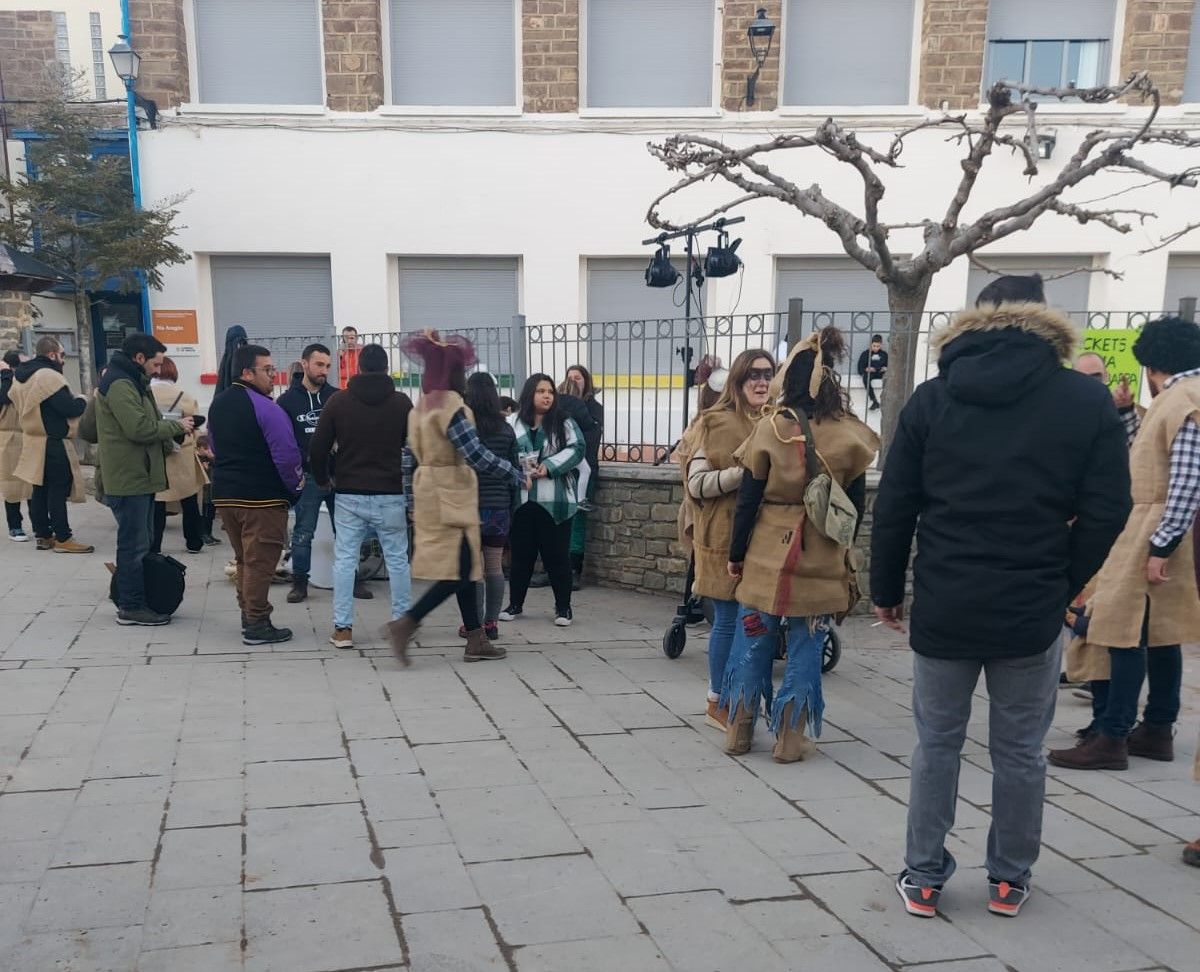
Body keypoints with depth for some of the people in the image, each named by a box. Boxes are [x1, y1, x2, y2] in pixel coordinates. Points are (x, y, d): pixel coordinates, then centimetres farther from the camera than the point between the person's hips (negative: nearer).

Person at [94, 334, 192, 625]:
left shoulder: (133, 382, 18)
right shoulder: (120, 385, -16)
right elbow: (140, 428, -25)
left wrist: (174, 430, 1)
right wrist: (176, 426, -13)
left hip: (140, 476, 11)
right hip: (129, 479, -11)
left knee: (142, 542, 17)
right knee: (135, 544, -4)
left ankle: (134, 600, 27)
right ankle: (131, 607, 3)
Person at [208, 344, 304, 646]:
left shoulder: (218, 404, 11)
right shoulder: (265, 408, -16)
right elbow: (286, 455, -19)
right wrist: (295, 487, -3)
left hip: (224, 495, 8)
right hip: (262, 498, -8)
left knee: (243, 559, 19)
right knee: (260, 562, -1)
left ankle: (248, 615, 27)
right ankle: (257, 625, 3)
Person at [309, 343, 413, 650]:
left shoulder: (338, 401, 0)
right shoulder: (401, 402, -2)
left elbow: (317, 448, 2)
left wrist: (323, 480, 17)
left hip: (349, 495, 1)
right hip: (390, 495, 0)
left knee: (344, 560, 5)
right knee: (397, 559, 9)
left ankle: (342, 628, 5)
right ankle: (402, 622, 14)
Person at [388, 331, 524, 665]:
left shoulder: (421, 406, 12)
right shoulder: (452, 405, -15)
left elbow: (411, 458, 14)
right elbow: (476, 454, -21)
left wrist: (413, 501, 19)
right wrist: (514, 474, -12)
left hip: (429, 492, 9)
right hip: (451, 494, -9)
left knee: (465, 566, 12)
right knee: (460, 569, -4)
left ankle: (476, 641, 16)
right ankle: (406, 624, -9)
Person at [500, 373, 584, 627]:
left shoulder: (564, 423, 4)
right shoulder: (514, 423, 4)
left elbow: (576, 449, -6)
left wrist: (548, 466, -17)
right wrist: (520, 466, -19)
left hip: (555, 501, -1)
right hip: (522, 499, 1)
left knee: (557, 555, 4)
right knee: (521, 553, 11)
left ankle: (563, 607, 15)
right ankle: (515, 604, 24)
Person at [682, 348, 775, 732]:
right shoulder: (714, 424, -5)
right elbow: (697, 484, -12)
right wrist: (747, 471, -21)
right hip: (725, 538, -5)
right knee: (729, 621, 0)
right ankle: (718, 704, 15)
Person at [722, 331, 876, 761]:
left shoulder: (770, 428, -8)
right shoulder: (848, 435, -3)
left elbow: (748, 498, -5)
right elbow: (856, 502, 3)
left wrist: (736, 554, 4)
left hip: (767, 554, 0)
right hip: (822, 561, 1)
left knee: (752, 641, 12)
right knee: (806, 648, 10)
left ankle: (739, 730, 21)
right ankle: (791, 738, 15)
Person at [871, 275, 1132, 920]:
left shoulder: (933, 397, 0)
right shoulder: (1088, 400, -1)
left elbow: (894, 506, 0)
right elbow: (1106, 513, -4)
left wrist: (887, 589, 8)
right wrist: (1065, 585, 8)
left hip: (944, 606, 1)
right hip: (1033, 611, 0)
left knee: (937, 742, 13)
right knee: (1019, 749, 14)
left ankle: (923, 879, 20)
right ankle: (1008, 881, 27)